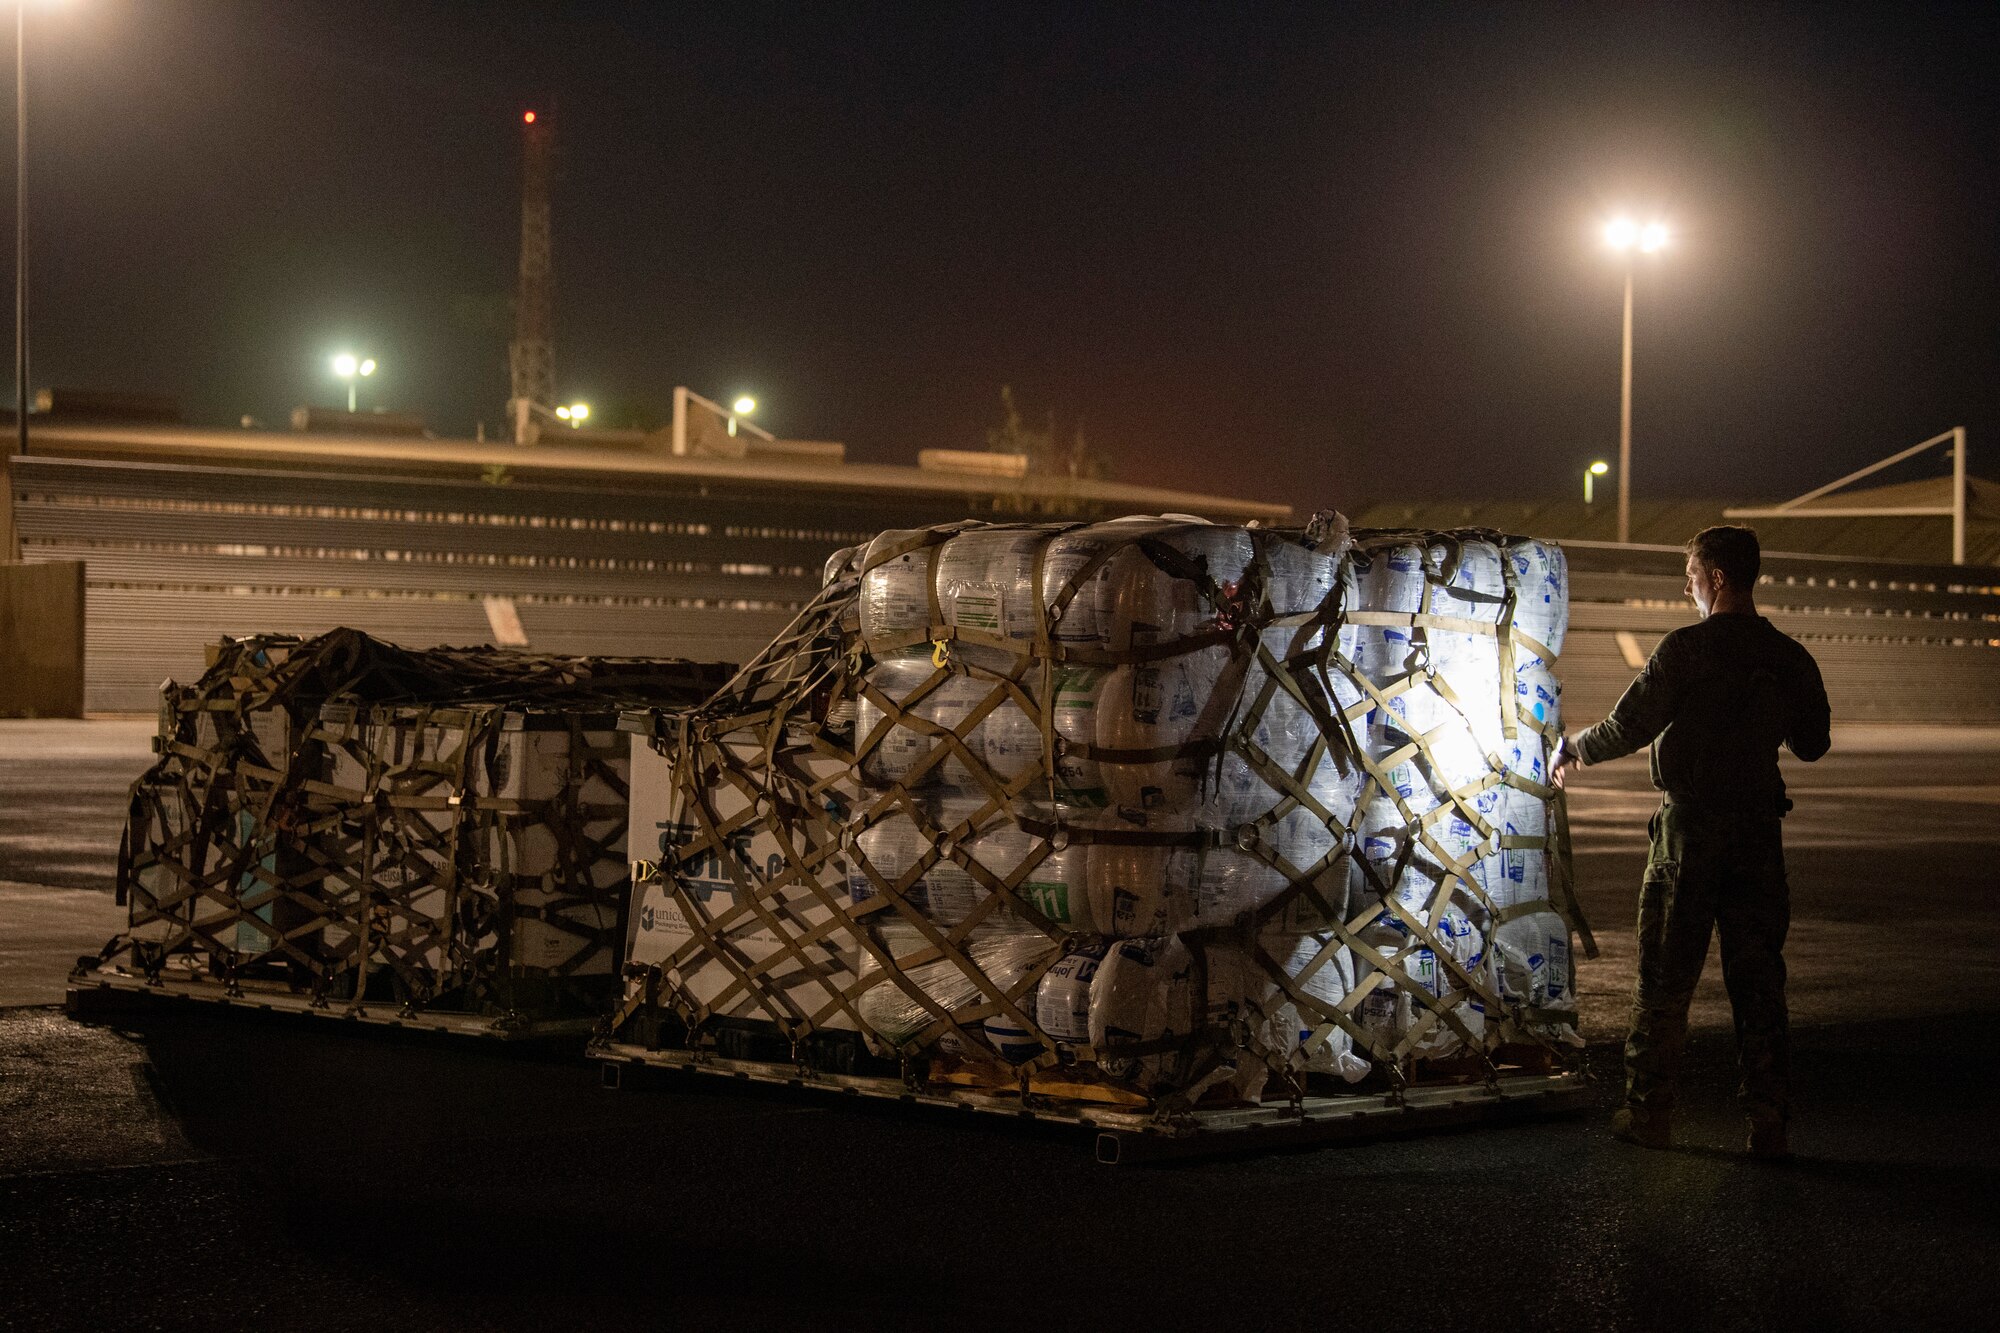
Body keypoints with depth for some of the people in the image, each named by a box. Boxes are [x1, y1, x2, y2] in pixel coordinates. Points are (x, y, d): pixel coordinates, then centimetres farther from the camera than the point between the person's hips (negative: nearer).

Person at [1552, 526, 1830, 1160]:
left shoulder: (1686, 649, -12)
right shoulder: (1789, 657, 2)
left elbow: (1629, 726, -10)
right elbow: (1812, 743, 12)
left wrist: (1575, 750, 9)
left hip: (1690, 826, -4)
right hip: (1759, 824, 4)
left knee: (1665, 977, 6)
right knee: (1758, 977, 6)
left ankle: (1650, 1112, 11)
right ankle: (1770, 1121, 3)